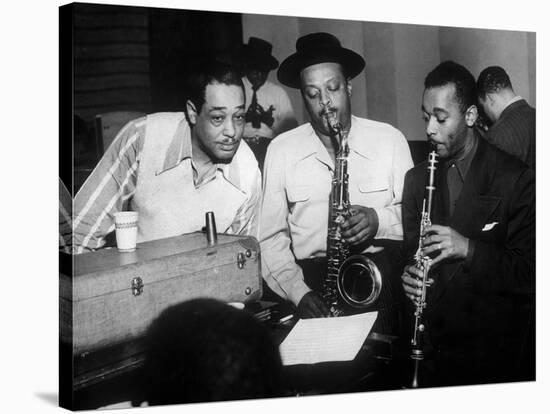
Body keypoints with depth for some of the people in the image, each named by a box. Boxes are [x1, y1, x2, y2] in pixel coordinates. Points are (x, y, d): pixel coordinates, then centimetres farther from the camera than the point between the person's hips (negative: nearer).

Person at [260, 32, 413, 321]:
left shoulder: (390, 140, 6)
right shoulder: (281, 150, 5)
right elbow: (271, 239, 3)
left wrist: (380, 220, -14)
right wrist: (298, 292, -13)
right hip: (309, 276, 0)